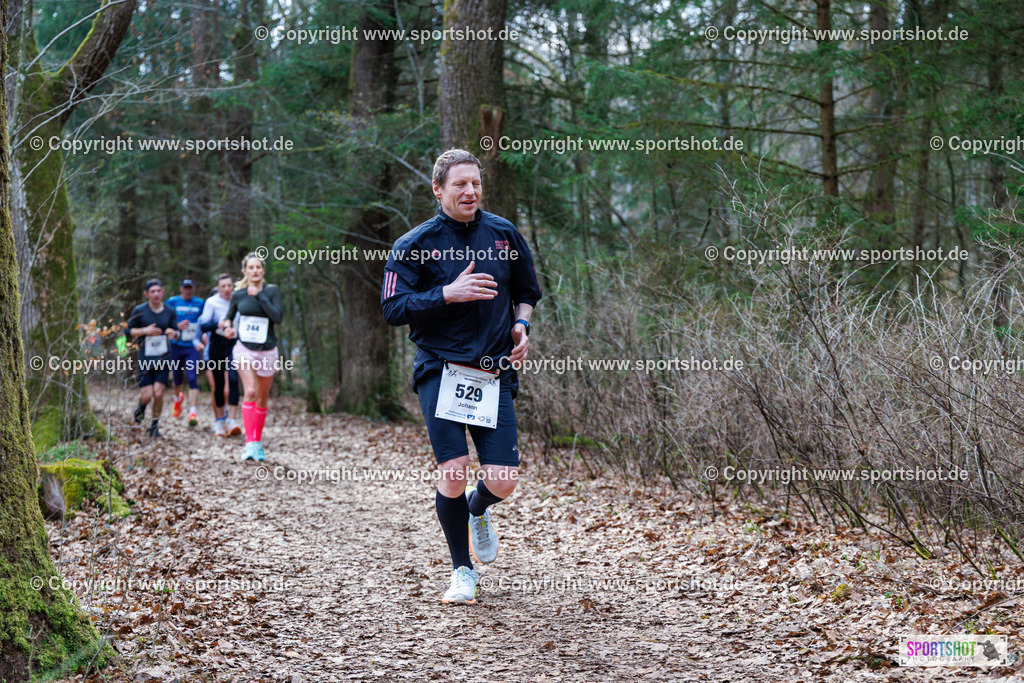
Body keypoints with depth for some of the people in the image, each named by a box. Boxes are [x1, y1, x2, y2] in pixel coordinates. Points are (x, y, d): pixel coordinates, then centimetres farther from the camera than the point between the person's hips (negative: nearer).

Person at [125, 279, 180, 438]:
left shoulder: (170, 311, 5)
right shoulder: (139, 311, -2)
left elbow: (177, 333, 13)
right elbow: (128, 332, 3)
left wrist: (173, 333, -11)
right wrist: (145, 331, -14)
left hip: (163, 359, 1)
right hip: (145, 359, -1)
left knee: (158, 393, -10)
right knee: (147, 395, -6)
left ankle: (154, 426, 7)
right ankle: (141, 407, 31)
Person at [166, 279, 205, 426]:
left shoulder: (200, 303, 9)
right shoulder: (172, 302, 3)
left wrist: (202, 337, 4)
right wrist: (177, 326, -14)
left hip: (192, 347, 0)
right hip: (176, 346, 0)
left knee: (193, 378, -14)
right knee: (177, 379, 10)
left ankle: (193, 412, -18)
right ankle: (178, 398, 45)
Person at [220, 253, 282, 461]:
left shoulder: (272, 291, 0)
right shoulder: (238, 294, 3)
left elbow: (277, 317, -14)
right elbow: (229, 316, 18)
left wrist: (259, 296, -16)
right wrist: (227, 327, -4)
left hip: (267, 350, 1)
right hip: (244, 349, -1)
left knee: (262, 398, 8)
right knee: (250, 392, -19)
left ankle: (258, 441, 24)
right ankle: (250, 443, -23)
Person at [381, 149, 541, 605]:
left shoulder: (504, 234, 9)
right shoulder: (414, 244, -1)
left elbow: (527, 291, 23)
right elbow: (393, 308, -9)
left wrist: (521, 324, 4)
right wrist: (449, 293, -18)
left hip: (494, 375, 3)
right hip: (440, 370, -3)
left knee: (503, 481, -5)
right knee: (453, 472, -11)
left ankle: (477, 511, 34)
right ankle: (462, 572, 10)